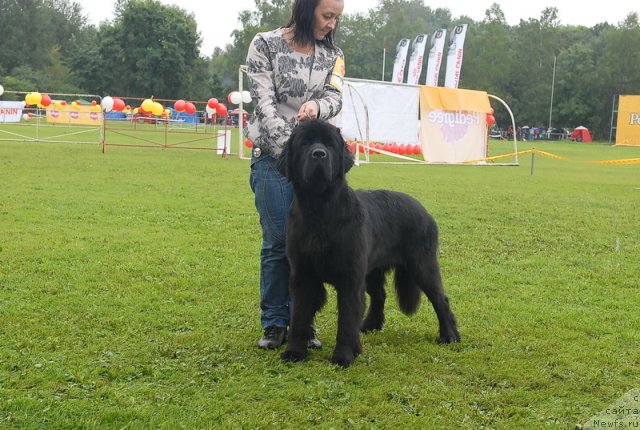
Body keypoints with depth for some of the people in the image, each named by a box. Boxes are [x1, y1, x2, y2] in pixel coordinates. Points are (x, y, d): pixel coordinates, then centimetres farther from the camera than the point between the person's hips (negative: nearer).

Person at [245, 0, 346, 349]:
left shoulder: (333, 55, 10)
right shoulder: (266, 44, -1)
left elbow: (334, 99, -1)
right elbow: (264, 102, -8)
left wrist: (317, 106, -25)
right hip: (273, 155, -3)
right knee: (277, 241, -2)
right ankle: (274, 324, 9)